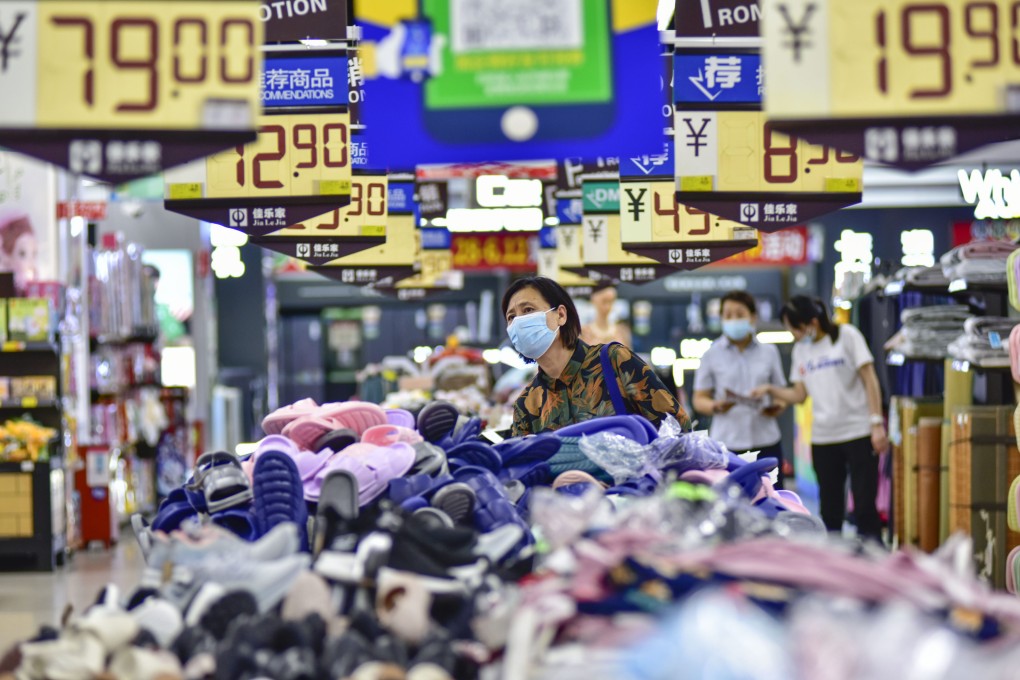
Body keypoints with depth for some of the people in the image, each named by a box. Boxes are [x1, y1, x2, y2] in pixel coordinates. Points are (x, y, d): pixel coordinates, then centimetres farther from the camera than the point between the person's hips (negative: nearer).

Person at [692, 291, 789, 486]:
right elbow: (699, 399, 5)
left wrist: (778, 405, -6)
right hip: (727, 443, -2)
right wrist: (715, 406, -17)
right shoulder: (712, 355, 5)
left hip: (766, 441, 2)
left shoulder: (769, 352, 11)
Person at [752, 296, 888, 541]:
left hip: (858, 432, -5)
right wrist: (771, 390, -3)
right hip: (822, 438, 5)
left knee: (865, 506, -6)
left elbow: (870, 381, -6)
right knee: (830, 510, 7)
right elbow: (800, 394, 13)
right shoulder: (801, 349, 12)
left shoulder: (846, 336, -3)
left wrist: (877, 423, -12)